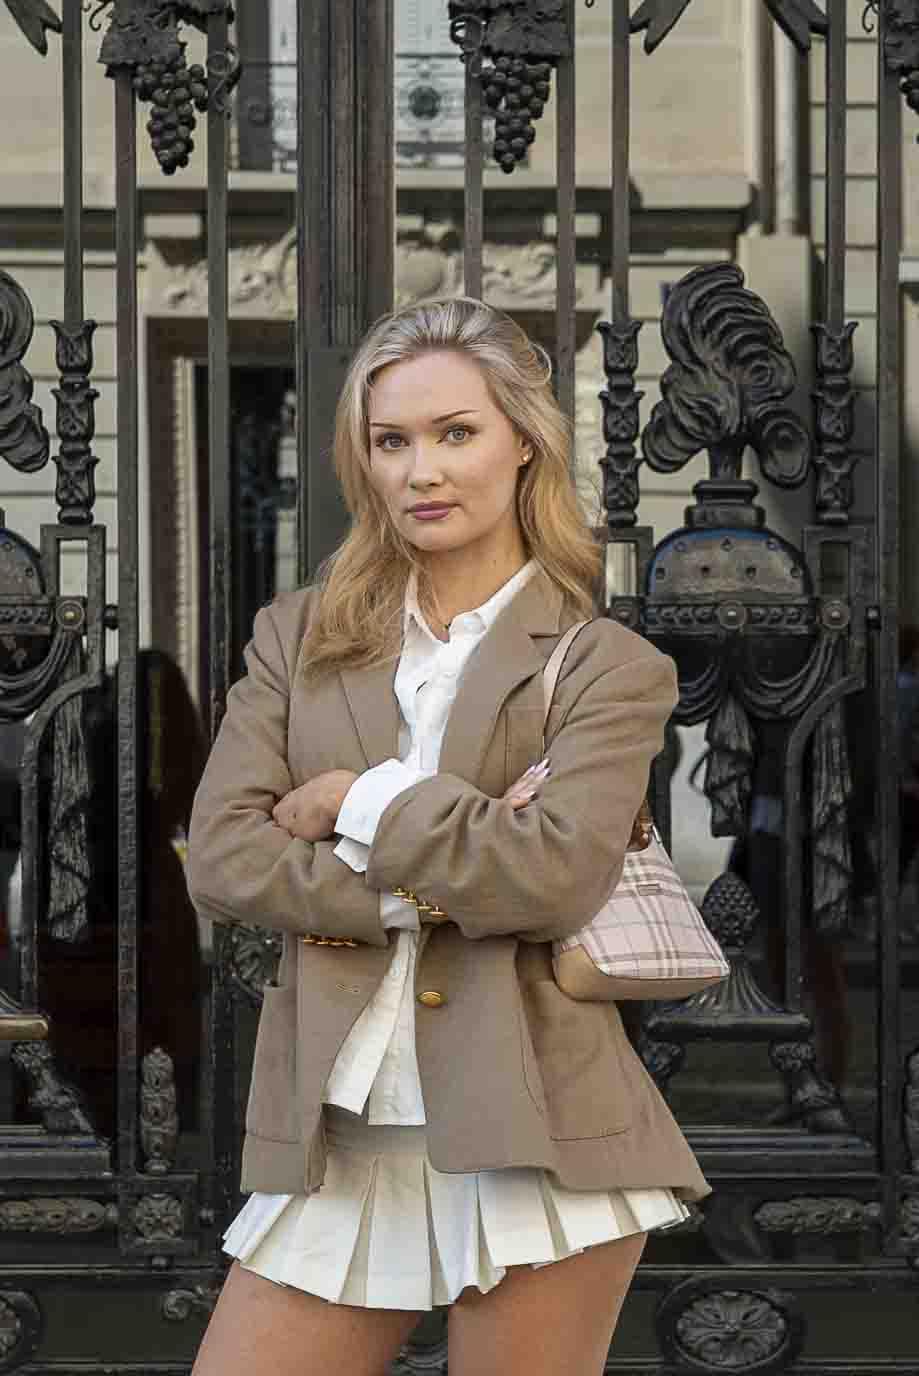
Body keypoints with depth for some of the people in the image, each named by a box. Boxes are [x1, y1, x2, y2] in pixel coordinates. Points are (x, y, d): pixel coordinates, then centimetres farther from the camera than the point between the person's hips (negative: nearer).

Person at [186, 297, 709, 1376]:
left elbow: (557, 874, -16)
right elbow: (221, 859, -1)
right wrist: (439, 885, -11)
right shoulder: (299, 638, 12)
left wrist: (357, 801, -7)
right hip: (337, 1146, 3)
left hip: (531, 1135, -3)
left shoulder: (608, 667, 1)